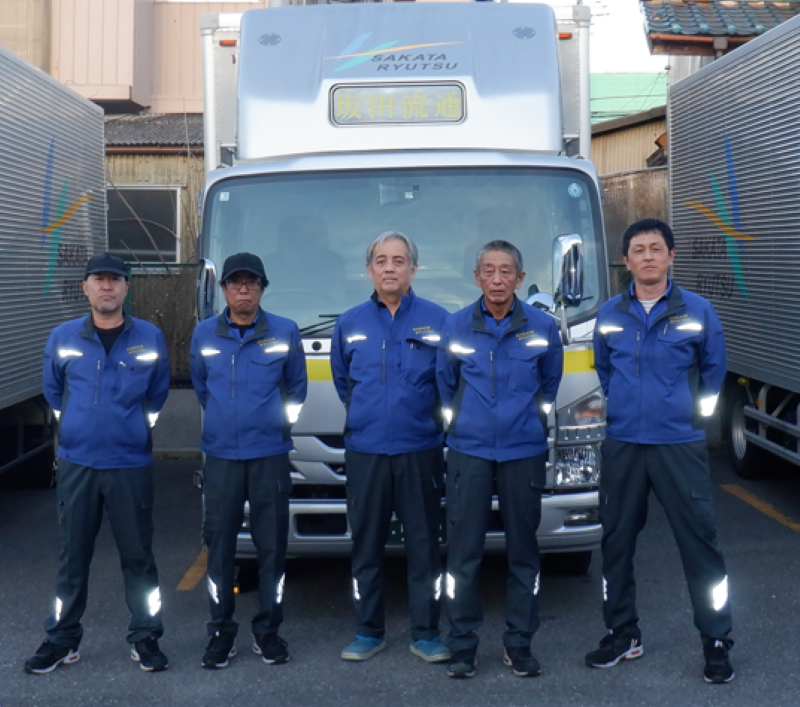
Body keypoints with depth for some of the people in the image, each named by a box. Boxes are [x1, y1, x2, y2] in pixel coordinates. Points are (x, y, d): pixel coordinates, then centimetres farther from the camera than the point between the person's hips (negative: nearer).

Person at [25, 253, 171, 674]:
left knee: (138, 555, 4)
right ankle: (62, 640, 18)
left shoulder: (149, 338, 1)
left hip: (131, 464, -1)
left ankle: (145, 639, 15)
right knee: (73, 555, 7)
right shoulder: (63, 338, 3)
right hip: (76, 463, 1)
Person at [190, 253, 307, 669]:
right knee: (220, 546, 2)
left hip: (270, 456, -1)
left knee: (272, 545, 2)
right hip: (220, 456, 1)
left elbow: (297, 386, 14)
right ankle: (221, 632, 11)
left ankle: (268, 631, 13)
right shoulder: (204, 335, 6)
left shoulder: (285, 333, 2)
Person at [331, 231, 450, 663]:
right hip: (364, 450, 2)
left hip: (420, 450, -1)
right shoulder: (349, 323, 8)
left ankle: (425, 633, 12)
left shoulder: (437, 320, 2)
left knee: (424, 543, 2)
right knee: (366, 544, 6)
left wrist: (426, 416, 7)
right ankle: (369, 631, 17)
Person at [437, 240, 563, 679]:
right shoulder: (456, 327, 2)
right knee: (463, 552, -1)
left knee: (523, 550, 5)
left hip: (524, 452, 0)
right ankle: (462, 643, 9)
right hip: (468, 450, 0)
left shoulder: (542, 328, 1)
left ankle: (519, 643, 16)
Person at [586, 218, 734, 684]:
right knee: (617, 540, 8)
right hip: (623, 445, 3)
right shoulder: (609, 315, 5)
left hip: (680, 445, -2)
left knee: (700, 541, -3)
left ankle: (717, 642, 9)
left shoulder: (697, 311, 0)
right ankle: (623, 634, 23)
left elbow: (714, 369, 11)